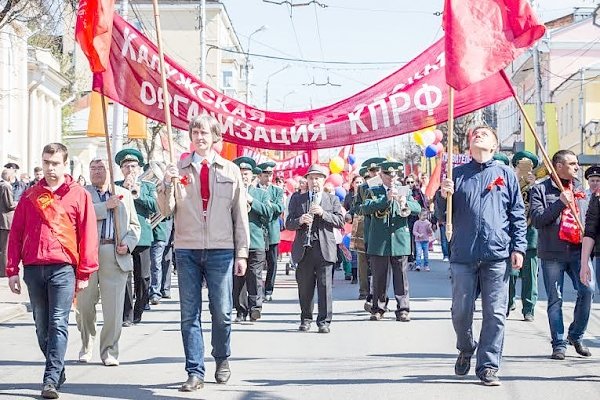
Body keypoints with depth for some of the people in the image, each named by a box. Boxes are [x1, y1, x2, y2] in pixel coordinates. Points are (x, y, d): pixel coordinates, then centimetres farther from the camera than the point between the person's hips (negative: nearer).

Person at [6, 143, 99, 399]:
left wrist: (84, 273, -3)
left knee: (58, 324, -11)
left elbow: (88, 235, 1)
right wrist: (12, 270, 5)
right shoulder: (30, 196, 12)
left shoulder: (79, 195, 3)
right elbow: (16, 234, 11)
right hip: (33, 269, 4)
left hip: (63, 268, -4)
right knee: (42, 326, 10)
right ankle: (58, 370, 24)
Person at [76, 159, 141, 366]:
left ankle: (109, 351, 6)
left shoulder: (124, 194, 17)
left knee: (113, 308, -3)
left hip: (116, 256, 1)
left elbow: (134, 225, 18)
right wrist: (106, 206, -13)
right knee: (84, 305, 5)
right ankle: (86, 347, 25)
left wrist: (128, 244, 0)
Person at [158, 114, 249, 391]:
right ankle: (195, 372, 5)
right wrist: (167, 184, -16)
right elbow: (166, 210, 2)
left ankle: (222, 359, 25)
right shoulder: (179, 169, 7)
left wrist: (242, 253, 4)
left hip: (221, 251, -1)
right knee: (189, 314, 1)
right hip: (187, 251, 1)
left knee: (222, 313, 2)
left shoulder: (230, 171, 7)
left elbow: (240, 215, 8)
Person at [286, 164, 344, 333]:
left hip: (324, 249, -1)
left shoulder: (333, 199, 12)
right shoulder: (297, 199, 14)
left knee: (325, 286, -5)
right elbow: (288, 224, 8)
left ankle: (324, 321, 0)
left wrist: (323, 213, -11)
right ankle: (306, 319, 17)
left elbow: (340, 222, 2)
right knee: (304, 287, 5)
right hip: (304, 249, 1)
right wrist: (300, 221, -13)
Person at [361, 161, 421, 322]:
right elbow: (365, 209, -10)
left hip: (400, 242, 1)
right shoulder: (373, 192, 8)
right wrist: (386, 199, -19)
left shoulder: (404, 192, 13)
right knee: (379, 278, 4)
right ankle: (378, 309, 13)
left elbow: (417, 209, 0)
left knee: (401, 277, 0)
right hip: (379, 243, -1)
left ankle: (403, 309, 4)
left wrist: (405, 203, -22)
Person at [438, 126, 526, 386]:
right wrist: (444, 196, -10)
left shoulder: (505, 174, 9)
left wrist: (518, 247, 0)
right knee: (461, 311, 4)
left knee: (495, 314, -1)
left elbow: (518, 215, 9)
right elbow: (443, 215, 11)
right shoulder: (457, 174, 12)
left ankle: (488, 367, 5)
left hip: (498, 256, -1)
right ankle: (466, 350, 30)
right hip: (463, 256, 1)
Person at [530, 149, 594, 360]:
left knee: (587, 291, -12)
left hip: (578, 251, 3)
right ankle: (559, 344, 11)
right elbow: (537, 220, -11)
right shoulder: (540, 190, 0)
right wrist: (560, 203, -18)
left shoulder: (579, 189, 15)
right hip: (552, 253, -3)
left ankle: (576, 335, 9)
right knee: (555, 300, 2)